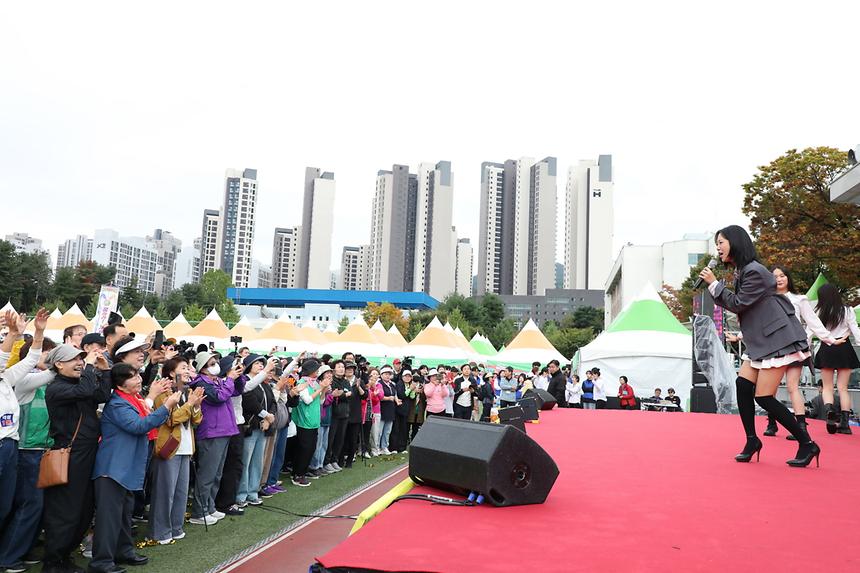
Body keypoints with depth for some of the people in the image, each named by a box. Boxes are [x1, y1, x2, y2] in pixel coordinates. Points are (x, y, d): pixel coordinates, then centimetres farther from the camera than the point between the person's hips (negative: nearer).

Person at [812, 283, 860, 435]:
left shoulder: (818, 313, -3)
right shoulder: (847, 310, -1)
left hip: (826, 350, -1)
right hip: (844, 349, 1)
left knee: (827, 387, 10)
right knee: (843, 388, 7)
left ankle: (830, 410, -17)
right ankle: (844, 423, 4)